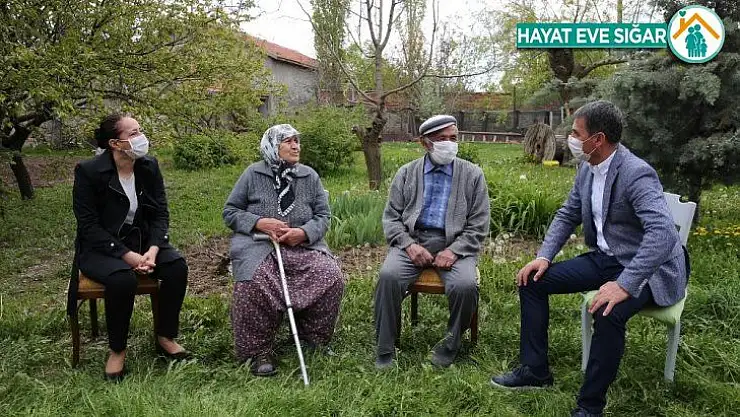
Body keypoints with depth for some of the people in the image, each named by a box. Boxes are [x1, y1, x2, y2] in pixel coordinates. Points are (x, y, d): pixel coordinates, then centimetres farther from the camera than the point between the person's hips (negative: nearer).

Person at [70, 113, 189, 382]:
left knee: (177, 266, -23)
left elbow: (161, 214, -1)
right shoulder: (88, 171, -14)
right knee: (122, 278, -35)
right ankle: (117, 351, -12)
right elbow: (89, 226, -15)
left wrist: (152, 250, -19)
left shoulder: (149, 166, -1)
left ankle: (165, 338, -3)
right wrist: (127, 256, -25)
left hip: (143, 241, 4)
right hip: (101, 248, -4)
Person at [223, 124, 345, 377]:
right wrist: (260, 223, -12)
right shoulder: (253, 174, 6)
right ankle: (259, 351, -16)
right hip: (258, 244, -2)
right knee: (254, 283, -35)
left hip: (304, 245, 2)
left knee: (332, 277, -25)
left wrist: (304, 232, -13)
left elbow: (323, 215, 9)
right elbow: (230, 211, 7)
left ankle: (314, 341, -2)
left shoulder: (310, 176, 12)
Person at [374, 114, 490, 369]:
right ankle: (385, 348, -12)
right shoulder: (407, 173, 11)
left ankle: (450, 345, -2)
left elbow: (478, 225, 3)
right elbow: (391, 216, 8)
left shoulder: (472, 175, 7)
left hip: (454, 244, -1)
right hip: (412, 240, 1)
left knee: (465, 285, -29)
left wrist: (454, 251, -13)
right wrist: (408, 244, -10)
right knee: (388, 275, -28)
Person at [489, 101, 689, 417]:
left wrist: (625, 285, -43)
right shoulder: (586, 169, 1)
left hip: (645, 268, -8)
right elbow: (568, 215, 11)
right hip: (605, 258, 8)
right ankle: (535, 370, 9)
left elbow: (663, 233, -36)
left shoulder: (636, 174, -25)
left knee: (609, 313, -36)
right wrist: (544, 256, -3)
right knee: (532, 280, -2)